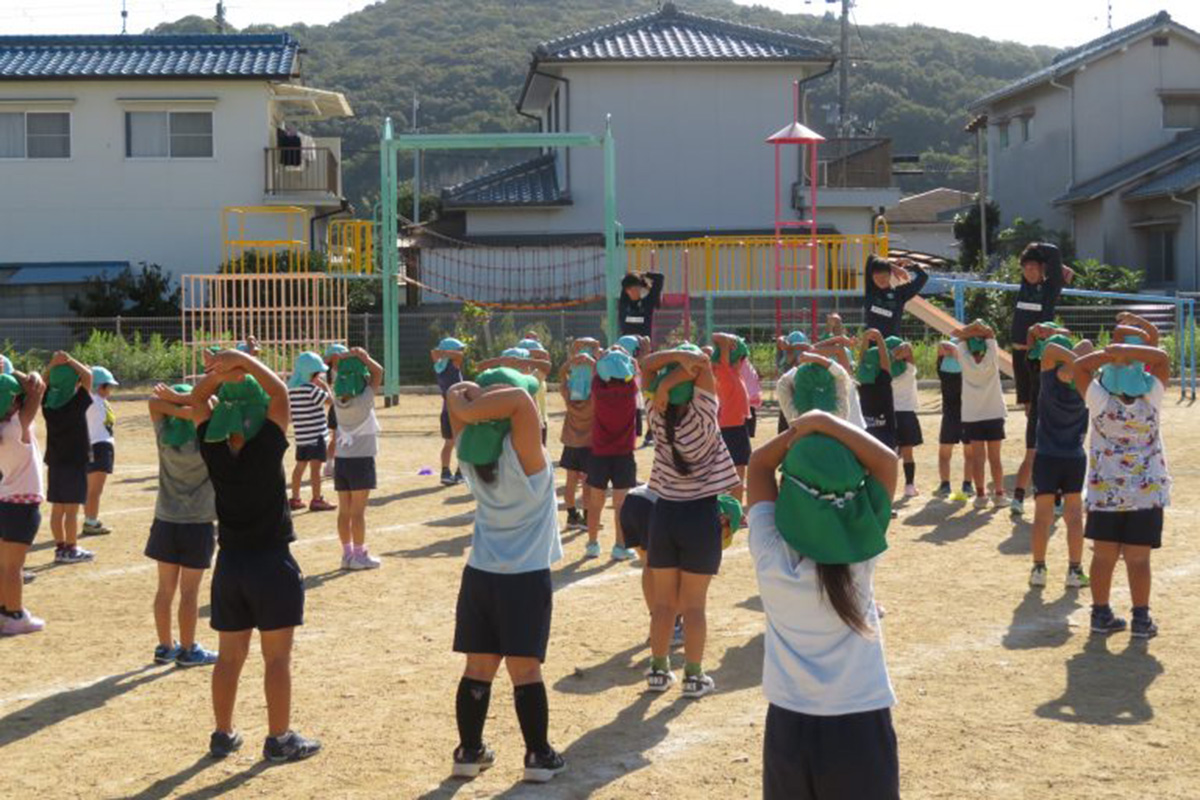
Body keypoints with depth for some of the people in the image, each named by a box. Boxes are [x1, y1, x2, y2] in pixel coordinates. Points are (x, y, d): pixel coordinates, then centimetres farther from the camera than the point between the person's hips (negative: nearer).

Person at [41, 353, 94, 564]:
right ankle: (71, 550, 3)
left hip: (54, 461, 6)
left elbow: (44, 381, 15)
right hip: (75, 461, -6)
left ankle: (60, 547, 16)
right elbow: (88, 375, -9)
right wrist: (69, 360, -9)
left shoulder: (47, 403, -1)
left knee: (57, 508, 10)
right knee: (71, 509, -1)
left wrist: (53, 363, 2)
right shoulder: (77, 403, -15)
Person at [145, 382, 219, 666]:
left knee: (165, 588, 11)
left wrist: (175, 407, -13)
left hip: (165, 522, 4)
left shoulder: (165, 437, -3)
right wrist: (181, 399, -20)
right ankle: (188, 650, 8)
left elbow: (154, 401, 2)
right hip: (197, 524, -4)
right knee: (189, 591, 2)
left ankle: (165, 646, 20)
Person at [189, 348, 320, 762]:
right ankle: (279, 739, 10)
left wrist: (218, 374, -14)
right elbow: (280, 392, -14)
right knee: (277, 657, 4)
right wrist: (243, 360, -24)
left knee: (230, 656, 14)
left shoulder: (212, 449, -5)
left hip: (229, 563, 5)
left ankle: (224, 736, 23)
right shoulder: (268, 447, -17)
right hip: (272, 562, -5)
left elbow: (198, 400, 5)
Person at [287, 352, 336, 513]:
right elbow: (330, 402, -14)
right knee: (315, 466, -6)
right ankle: (317, 499, -6)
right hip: (315, 433, -8)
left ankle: (295, 498, 22)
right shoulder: (310, 389, -16)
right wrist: (325, 386, -1)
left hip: (301, 435, 8)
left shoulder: (291, 388, 6)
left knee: (301, 464, 16)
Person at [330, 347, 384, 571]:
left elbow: (336, 370, 12)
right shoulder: (364, 400, -13)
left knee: (344, 510, 9)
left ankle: (347, 553, 14)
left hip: (341, 460, 6)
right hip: (361, 459, -6)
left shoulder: (338, 399, 1)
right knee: (358, 511, -2)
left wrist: (347, 357, -2)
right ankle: (359, 555, 2)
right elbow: (378, 372, -11)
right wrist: (363, 357, -7)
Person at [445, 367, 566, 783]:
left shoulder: (470, 455, -3)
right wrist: (472, 406, -25)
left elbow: (456, 394, 6)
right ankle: (539, 756, 11)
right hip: (526, 578, -5)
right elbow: (519, 401, -34)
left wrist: (465, 398, -14)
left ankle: (469, 752, 17)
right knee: (526, 671, 2)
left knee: (478, 669, 11)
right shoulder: (524, 457, -20)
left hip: (480, 575, 5)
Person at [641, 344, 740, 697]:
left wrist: (673, 357, -19)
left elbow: (648, 364, -3)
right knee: (694, 604, 4)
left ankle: (659, 671, 16)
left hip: (665, 513, 3)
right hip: (701, 514, -3)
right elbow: (703, 362, -24)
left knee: (663, 601, 12)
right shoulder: (702, 417, -16)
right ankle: (694, 676, 8)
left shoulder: (658, 418, -6)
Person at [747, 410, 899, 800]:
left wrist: (799, 430, -9)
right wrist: (825, 423, -10)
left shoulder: (770, 555, -14)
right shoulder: (860, 554, -15)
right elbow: (886, 461, -6)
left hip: (789, 726, 1)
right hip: (861, 725, -1)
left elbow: (759, 464, 1)